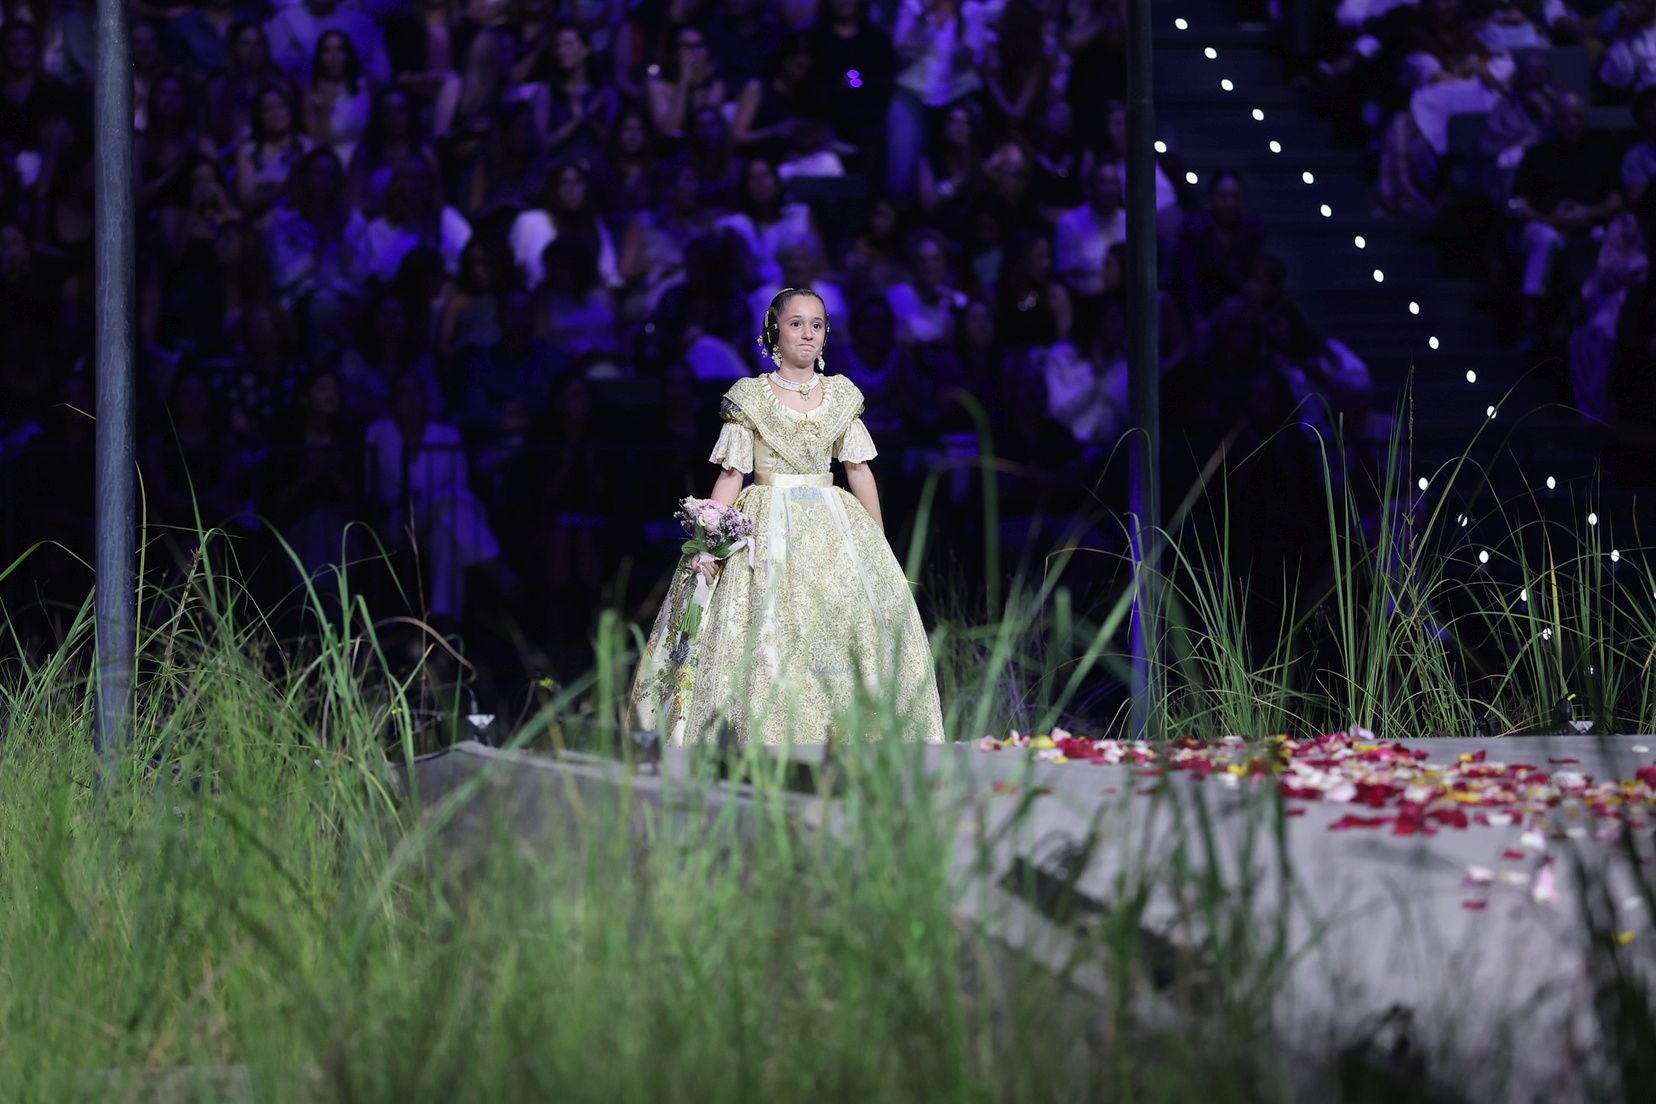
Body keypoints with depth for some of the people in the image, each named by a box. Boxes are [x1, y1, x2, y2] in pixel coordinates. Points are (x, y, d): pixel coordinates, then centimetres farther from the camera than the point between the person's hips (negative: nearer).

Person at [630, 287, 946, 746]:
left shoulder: (841, 395, 10)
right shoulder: (751, 396, 1)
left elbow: (858, 469, 11)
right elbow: (731, 473, -2)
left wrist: (880, 545, 10)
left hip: (832, 526, 3)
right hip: (768, 531, -3)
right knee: (768, 639, -11)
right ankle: (768, 738, -5)